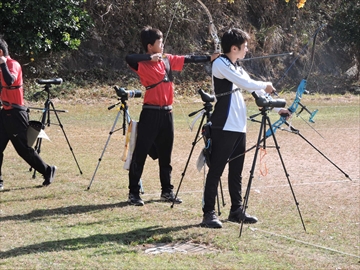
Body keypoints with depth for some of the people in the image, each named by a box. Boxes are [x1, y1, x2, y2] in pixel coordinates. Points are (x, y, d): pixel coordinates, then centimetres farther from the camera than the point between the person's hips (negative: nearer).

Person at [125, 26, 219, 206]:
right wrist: (151, 57, -25)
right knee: (140, 154, -3)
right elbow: (129, 59, -30)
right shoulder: (142, 64, -11)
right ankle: (133, 193, 2)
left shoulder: (167, 60, 10)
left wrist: (210, 58, 10)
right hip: (150, 113, -7)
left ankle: (167, 191, 22)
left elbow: (188, 59, 13)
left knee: (165, 155, 14)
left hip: (166, 113, 7)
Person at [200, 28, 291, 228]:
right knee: (215, 171, -7)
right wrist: (266, 85, -3)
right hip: (224, 127, -9)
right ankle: (208, 214, -6)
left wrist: (277, 108, 13)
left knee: (236, 171, 13)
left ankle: (236, 210, 20)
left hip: (239, 127, 9)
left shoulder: (237, 67, 18)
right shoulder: (220, 64, -9)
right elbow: (245, 83, -19)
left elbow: (253, 89, 19)